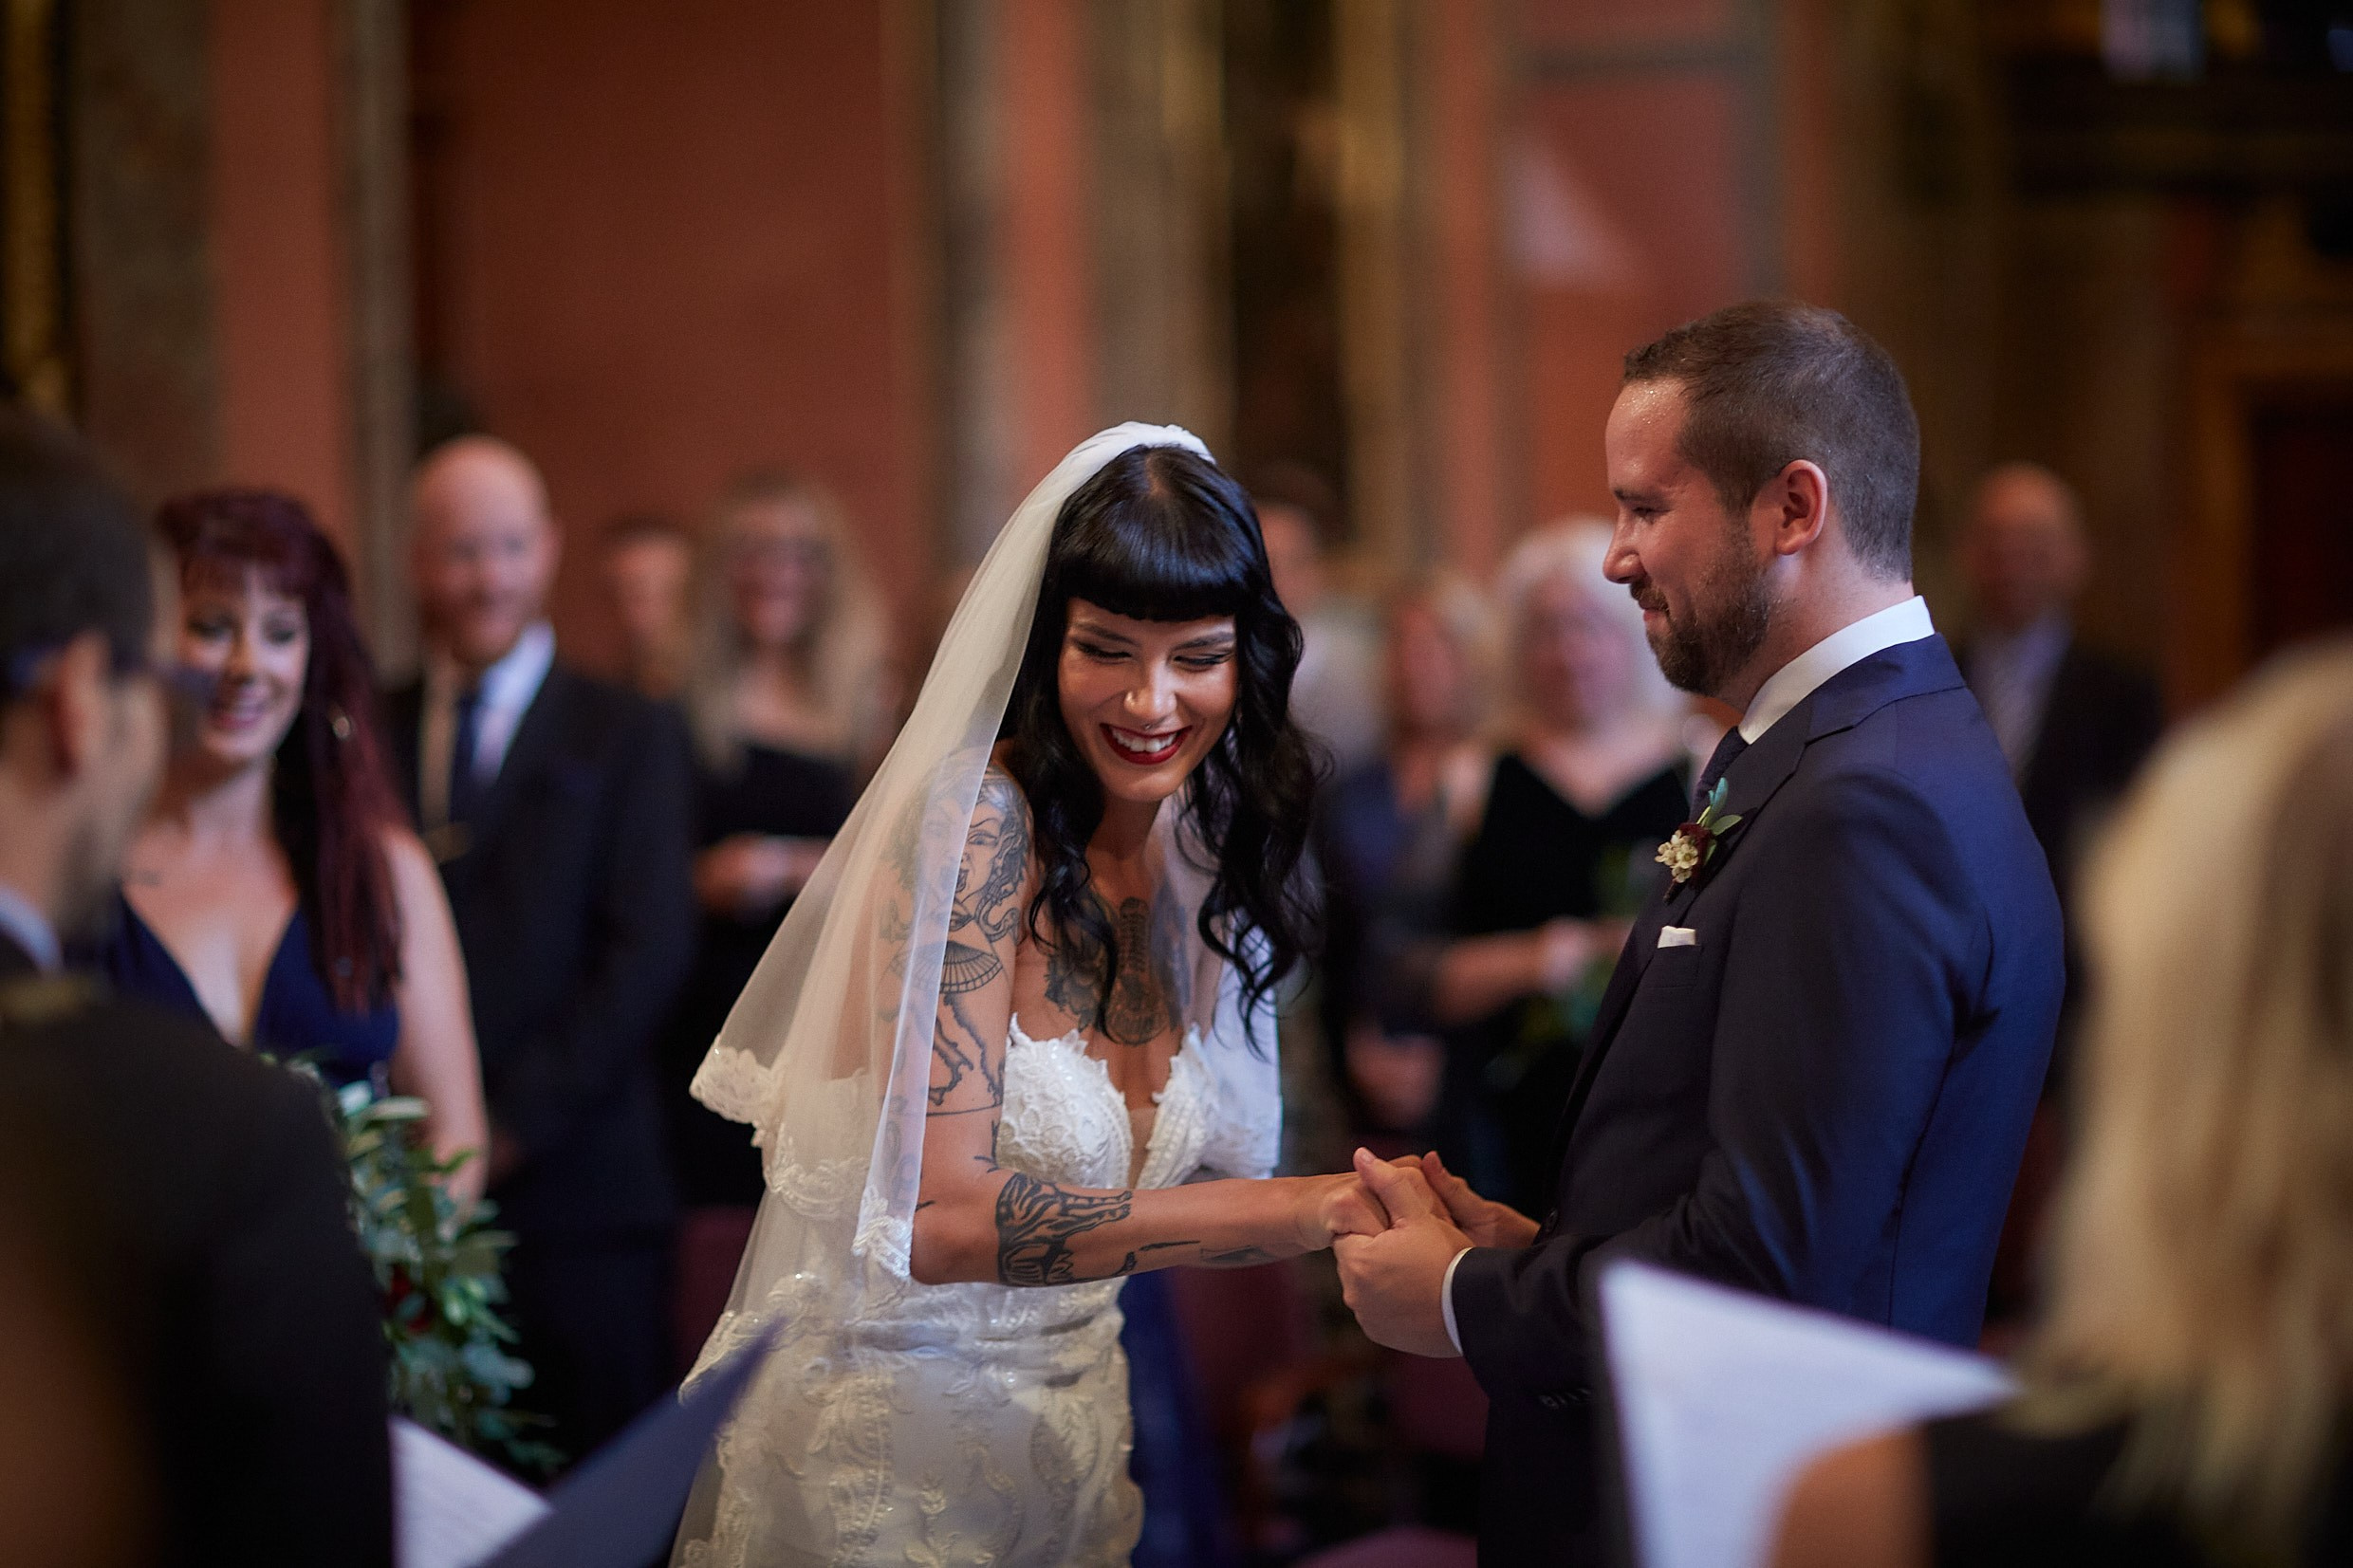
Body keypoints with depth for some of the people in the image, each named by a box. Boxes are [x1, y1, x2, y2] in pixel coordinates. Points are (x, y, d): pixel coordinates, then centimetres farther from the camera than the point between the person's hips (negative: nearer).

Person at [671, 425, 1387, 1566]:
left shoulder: (1201, 856, 3)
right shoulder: (978, 822, -19)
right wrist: (1291, 1211, -27)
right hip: (886, 1450, -7)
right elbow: (946, 1218, -27)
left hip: (1063, 1444, 7)